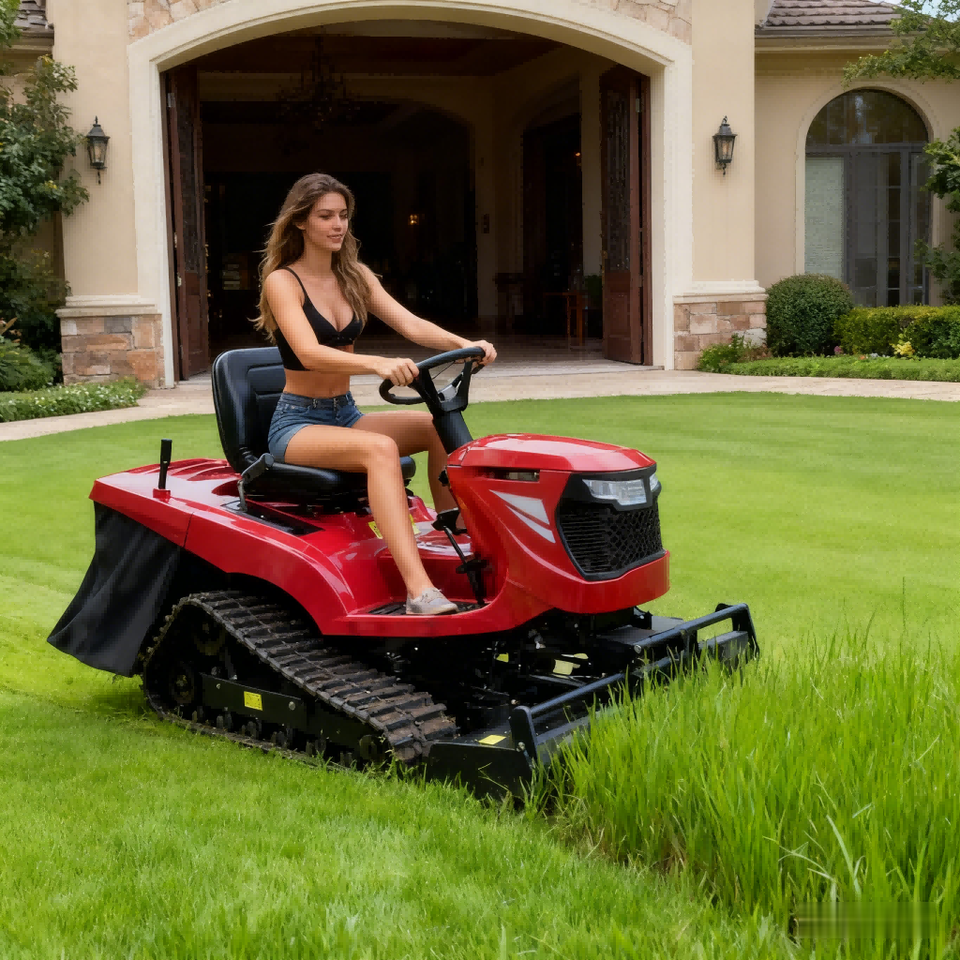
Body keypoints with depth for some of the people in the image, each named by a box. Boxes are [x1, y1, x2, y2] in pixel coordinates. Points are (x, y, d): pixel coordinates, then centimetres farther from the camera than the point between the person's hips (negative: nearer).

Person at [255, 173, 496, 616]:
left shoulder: (356, 276, 10)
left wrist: (465, 344, -23)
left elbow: (409, 323, -3)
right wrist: (379, 364, -44)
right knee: (380, 448, -35)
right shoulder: (282, 282, -10)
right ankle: (419, 590, -48)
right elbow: (309, 353, -27)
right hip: (297, 423, -7)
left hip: (345, 414, 7)